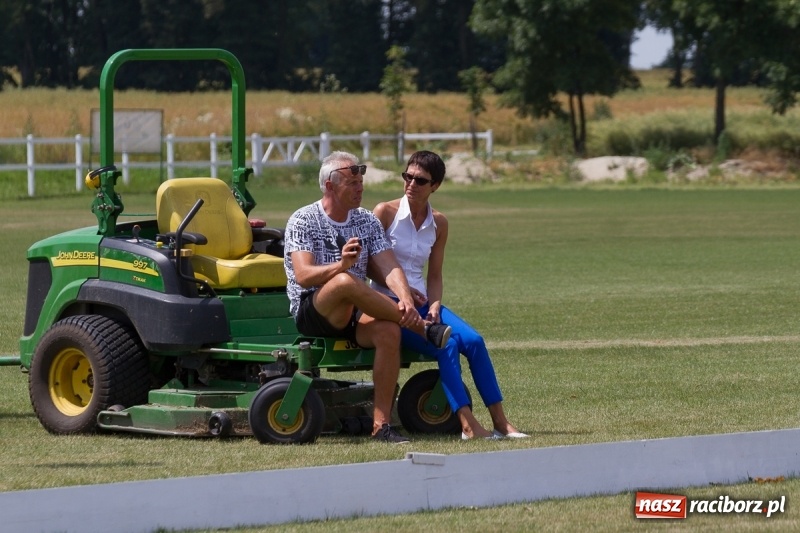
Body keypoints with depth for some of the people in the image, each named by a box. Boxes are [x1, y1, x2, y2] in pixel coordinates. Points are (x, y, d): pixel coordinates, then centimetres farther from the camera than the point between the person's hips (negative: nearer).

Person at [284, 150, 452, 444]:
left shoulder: (367, 221, 12)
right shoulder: (303, 220, -4)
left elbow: (389, 268, -2)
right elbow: (303, 276, -18)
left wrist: (405, 299, -23)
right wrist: (340, 266, -37)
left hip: (354, 315, 5)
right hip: (310, 312, -5)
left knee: (388, 330, -30)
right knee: (346, 282, -37)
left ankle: (381, 423, -28)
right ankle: (421, 327, -26)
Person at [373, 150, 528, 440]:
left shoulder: (438, 223, 10)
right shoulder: (385, 212, -4)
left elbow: (434, 276, 13)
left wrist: (434, 305, -6)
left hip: (422, 301, 5)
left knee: (473, 340, -17)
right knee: (446, 344, -27)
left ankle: (500, 420, -14)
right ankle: (468, 425, -28)